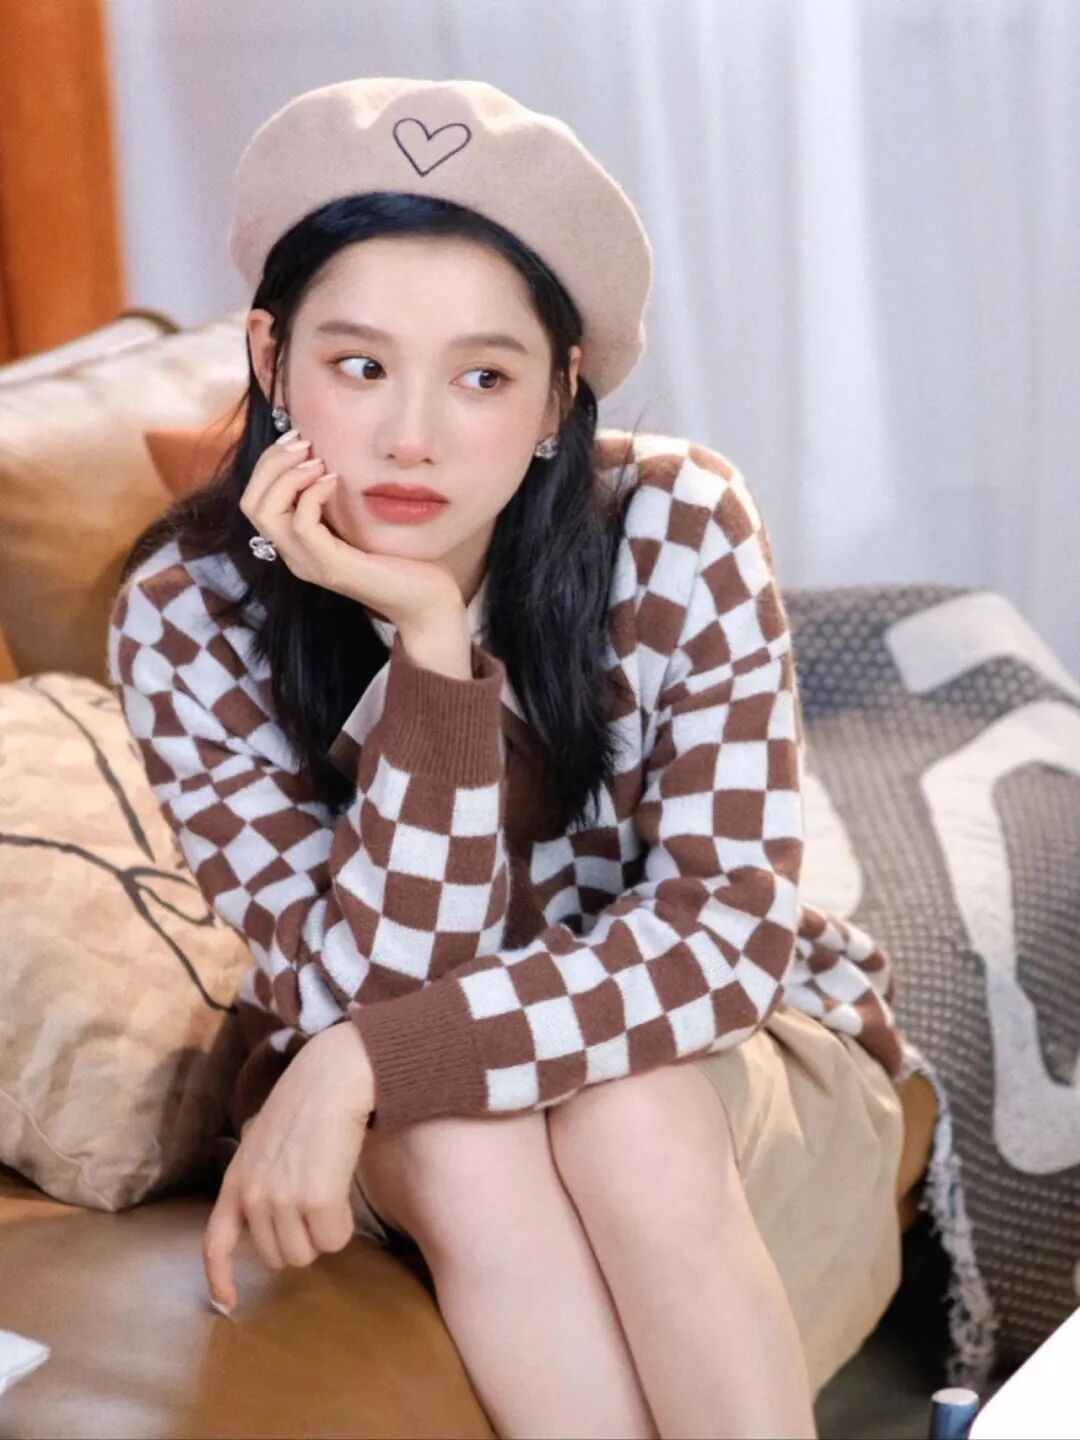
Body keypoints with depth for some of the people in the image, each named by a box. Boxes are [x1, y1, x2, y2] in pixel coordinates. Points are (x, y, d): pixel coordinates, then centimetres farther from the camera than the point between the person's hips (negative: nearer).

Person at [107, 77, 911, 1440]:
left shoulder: (676, 527, -22)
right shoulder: (188, 616, -20)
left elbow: (735, 926, -26)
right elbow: (358, 998, -26)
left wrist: (363, 1061, -35)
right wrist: (427, 640, -37)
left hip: (727, 1057, 0)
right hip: (401, 1122, 1)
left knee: (619, 1105, -32)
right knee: (461, 1137, -32)